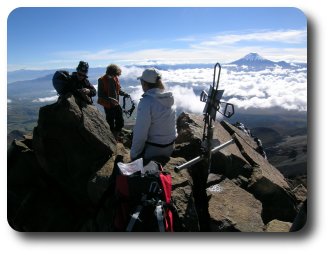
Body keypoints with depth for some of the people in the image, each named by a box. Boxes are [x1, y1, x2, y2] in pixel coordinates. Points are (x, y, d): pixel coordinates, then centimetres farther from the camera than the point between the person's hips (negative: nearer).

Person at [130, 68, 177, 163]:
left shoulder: (146, 102, -23)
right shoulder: (169, 98, -3)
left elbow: (140, 134, -22)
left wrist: (133, 154, -10)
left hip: (153, 150, -7)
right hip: (170, 147, 7)